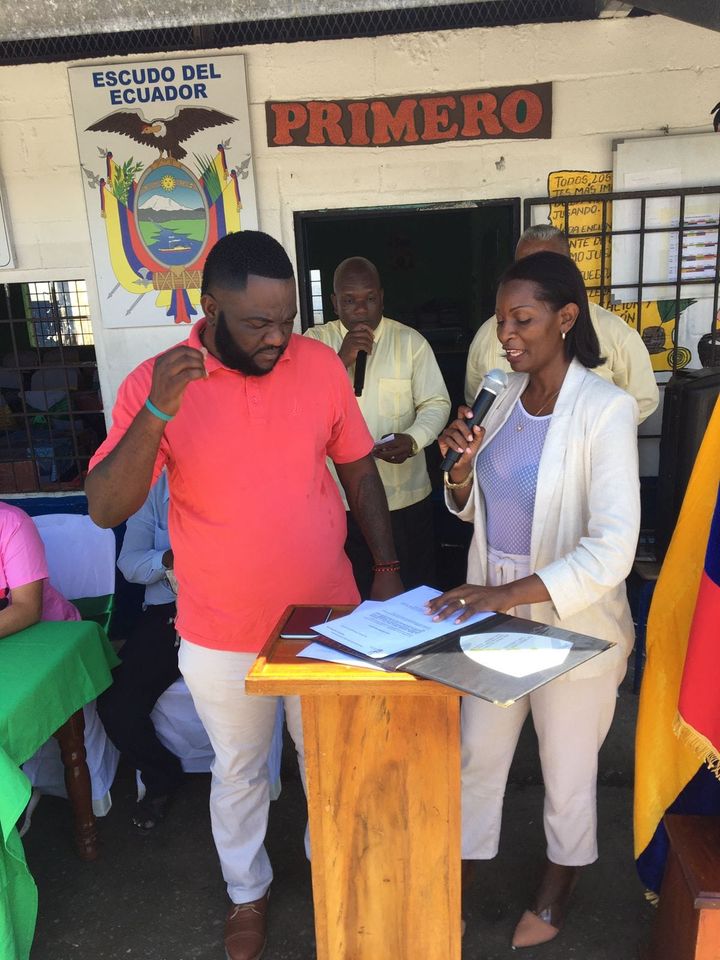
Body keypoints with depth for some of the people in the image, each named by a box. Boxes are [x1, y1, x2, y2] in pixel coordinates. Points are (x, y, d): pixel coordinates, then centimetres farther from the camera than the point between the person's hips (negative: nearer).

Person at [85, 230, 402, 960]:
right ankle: (246, 890, 50)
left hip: (327, 617, 2)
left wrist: (387, 567, 2)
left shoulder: (321, 365, -8)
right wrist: (158, 412, -34)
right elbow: (105, 509, -20)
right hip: (223, 636, -1)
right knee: (239, 772, 21)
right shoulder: (154, 383, -13)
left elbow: (358, 469, 3)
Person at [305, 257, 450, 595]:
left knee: (415, 594, 14)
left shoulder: (411, 341, 0)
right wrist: (341, 359, -20)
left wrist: (413, 439, -20)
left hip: (406, 496, 0)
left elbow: (436, 403, -1)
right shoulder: (316, 340, 1)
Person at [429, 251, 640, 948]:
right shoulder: (504, 395, 0)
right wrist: (462, 462, -12)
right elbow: (470, 509, 8)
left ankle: (555, 896, 46)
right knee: (477, 753, 18)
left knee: (567, 772, 18)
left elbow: (614, 548, -26)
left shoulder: (605, 410, -19)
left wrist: (509, 594, -32)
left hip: (574, 624, -5)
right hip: (493, 610, 5)